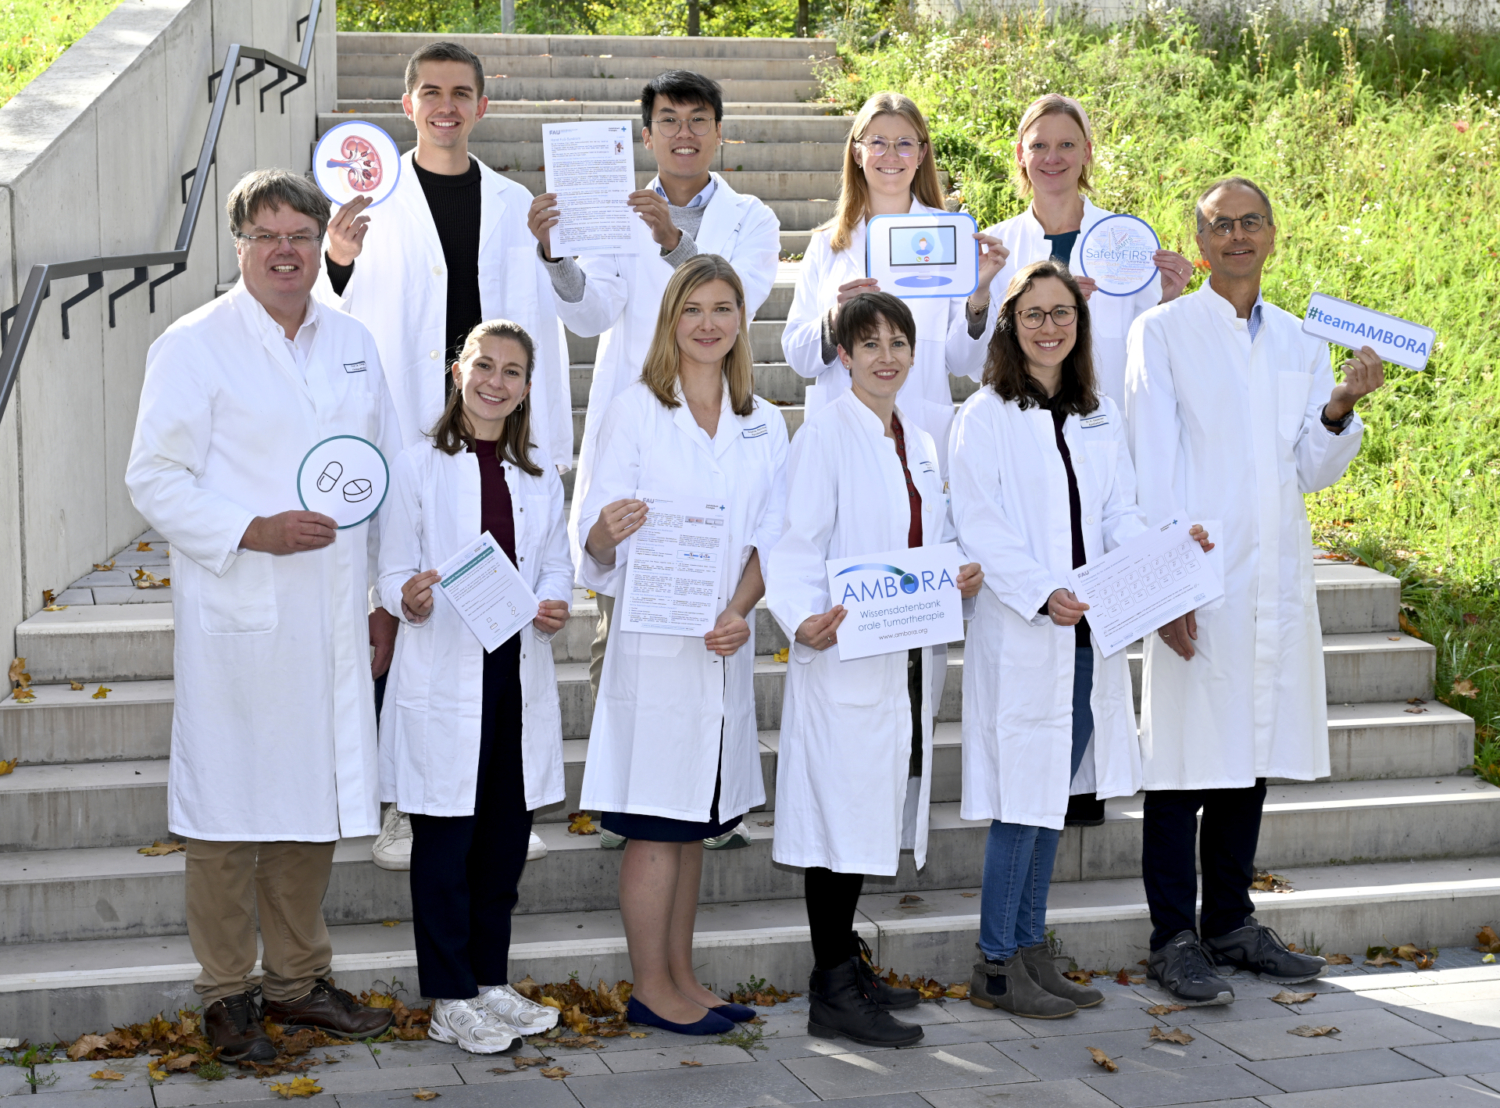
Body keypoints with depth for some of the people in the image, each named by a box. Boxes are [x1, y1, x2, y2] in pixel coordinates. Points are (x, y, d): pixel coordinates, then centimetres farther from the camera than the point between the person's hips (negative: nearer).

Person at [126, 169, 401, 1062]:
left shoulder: (354, 343, 12)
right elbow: (154, 479, -7)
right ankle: (228, 994, 14)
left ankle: (300, 979, 26)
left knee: (316, 800, 12)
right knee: (231, 810, 1)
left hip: (334, 620, 5)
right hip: (238, 623, -5)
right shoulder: (194, 346, -4)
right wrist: (255, 531, -19)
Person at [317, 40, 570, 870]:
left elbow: (541, 327, 11)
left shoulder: (514, 204, 11)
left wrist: (550, 443, 6)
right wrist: (338, 265, -20)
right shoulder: (375, 201, 2)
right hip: (405, 440, -2)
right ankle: (402, 805, 9)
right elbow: (347, 323, 0)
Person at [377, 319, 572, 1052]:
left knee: (505, 838, 11)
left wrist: (555, 606, -9)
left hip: (519, 675, 5)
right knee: (445, 843, 1)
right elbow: (393, 574, -2)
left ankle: (490, 982, 24)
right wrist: (409, 601, -24)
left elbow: (557, 566, 12)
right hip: (444, 681, -4)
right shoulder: (418, 469, -1)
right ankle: (450, 1000, 9)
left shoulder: (540, 479, 12)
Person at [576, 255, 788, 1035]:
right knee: (656, 826, -1)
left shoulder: (764, 422, 9)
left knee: (694, 822, 13)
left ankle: (681, 978, 23)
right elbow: (597, 539, -8)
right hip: (654, 640, -5)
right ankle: (651, 990, 9)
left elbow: (769, 538, 7)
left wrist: (739, 611, -10)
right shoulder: (634, 411, -4)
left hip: (725, 643, 5)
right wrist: (608, 531, -32)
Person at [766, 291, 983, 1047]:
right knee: (843, 813, -6)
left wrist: (962, 576, 1)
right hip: (845, 654, -7)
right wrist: (804, 620, -29)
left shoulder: (919, 443, 16)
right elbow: (798, 544, -12)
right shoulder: (827, 434, -7)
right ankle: (832, 993, -1)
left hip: (908, 658, 8)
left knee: (875, 810, 12)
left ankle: (845, 965, 24)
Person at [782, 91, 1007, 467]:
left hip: (924, 433, -1)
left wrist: (979, 293, -16)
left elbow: (961, 361, 0)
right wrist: (834, 320, -16)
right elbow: (797, 356, 3)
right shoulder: (828, 243, 9)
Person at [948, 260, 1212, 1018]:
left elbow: (1119, 512, 12)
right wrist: (1041, 594, -23)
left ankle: (1030, 949, 20)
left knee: (1053, 798, 11)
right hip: (1019, 634, -6)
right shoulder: (985, 416, -4)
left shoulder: (1101, 417, 14)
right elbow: (978, 524, -11)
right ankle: (995, 967, 4)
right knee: (1023, 798, -5)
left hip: (1089, 632, 6)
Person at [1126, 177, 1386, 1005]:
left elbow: (1312, 471, 12)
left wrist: (1338, 411, -7)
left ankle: (1231, 924, 21)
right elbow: (1151, 468, -5)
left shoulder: (1299, 340, 14)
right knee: (1186, 761, -3)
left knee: (1253, 756, 10)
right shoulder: (1163, 331, 0)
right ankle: (1175, 940, 3)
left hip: (1278, 585, 5)